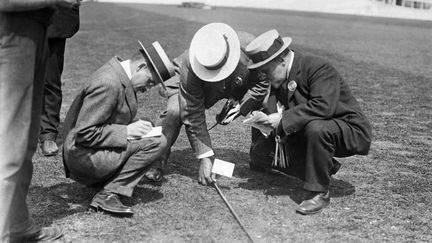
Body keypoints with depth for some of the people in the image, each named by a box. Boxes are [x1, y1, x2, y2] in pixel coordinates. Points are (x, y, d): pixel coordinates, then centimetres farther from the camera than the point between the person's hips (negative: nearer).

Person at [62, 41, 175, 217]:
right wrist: (126, 132, -20)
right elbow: (84, 133, -24)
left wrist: (136, 125, 3)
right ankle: (108, 194, -16)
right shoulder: (108, 84, -23)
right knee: (157, 142, -18)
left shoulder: (122, 76, 8)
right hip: (84, 157, -10)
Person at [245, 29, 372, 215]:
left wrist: (283, 120, -36)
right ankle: (326, 167, 10)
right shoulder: (280, 77, 1)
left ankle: (319, 192, -22)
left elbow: (323, 106, -39)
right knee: (260, 153, 2)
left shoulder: (319, 69, -24)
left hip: (349, 131, -8)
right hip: (306, 134, 9)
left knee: (316, 128, -42)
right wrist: (266, 121, -22)